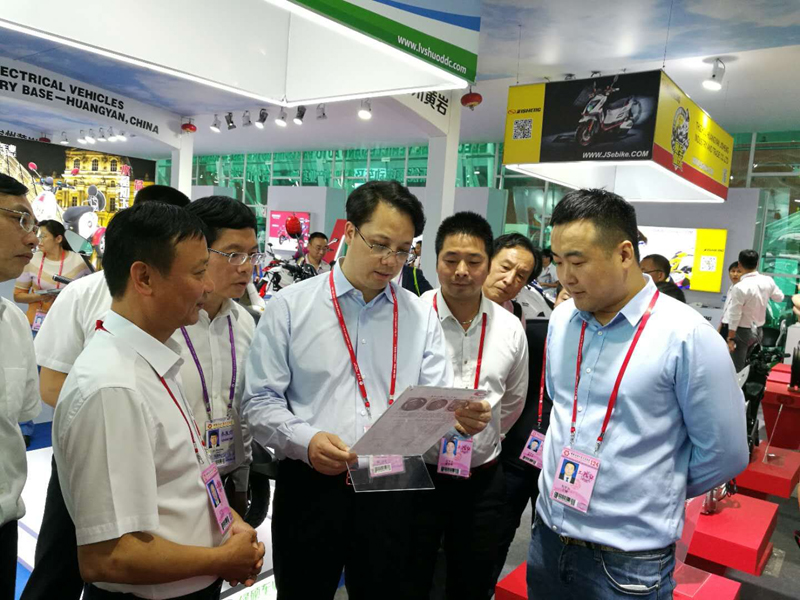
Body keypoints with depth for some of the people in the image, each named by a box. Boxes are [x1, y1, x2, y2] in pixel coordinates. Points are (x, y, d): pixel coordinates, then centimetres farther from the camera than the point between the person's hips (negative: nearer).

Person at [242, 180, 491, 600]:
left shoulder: (421, 317, 4)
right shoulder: (290, 306, -4)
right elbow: (260, 401, -4)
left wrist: (463, 415, -21)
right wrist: (306, 440, -21)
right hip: (309, 487, -2)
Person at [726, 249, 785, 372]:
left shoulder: (740, 287, -26)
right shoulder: (768, 281, -7)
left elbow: (734, 316, -22)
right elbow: (779, 297, 14)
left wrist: (730, 338, -14)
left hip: (742, 331, -6)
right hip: (758, 330, 6)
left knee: (736, 368, 4)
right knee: (744, 364, 22)